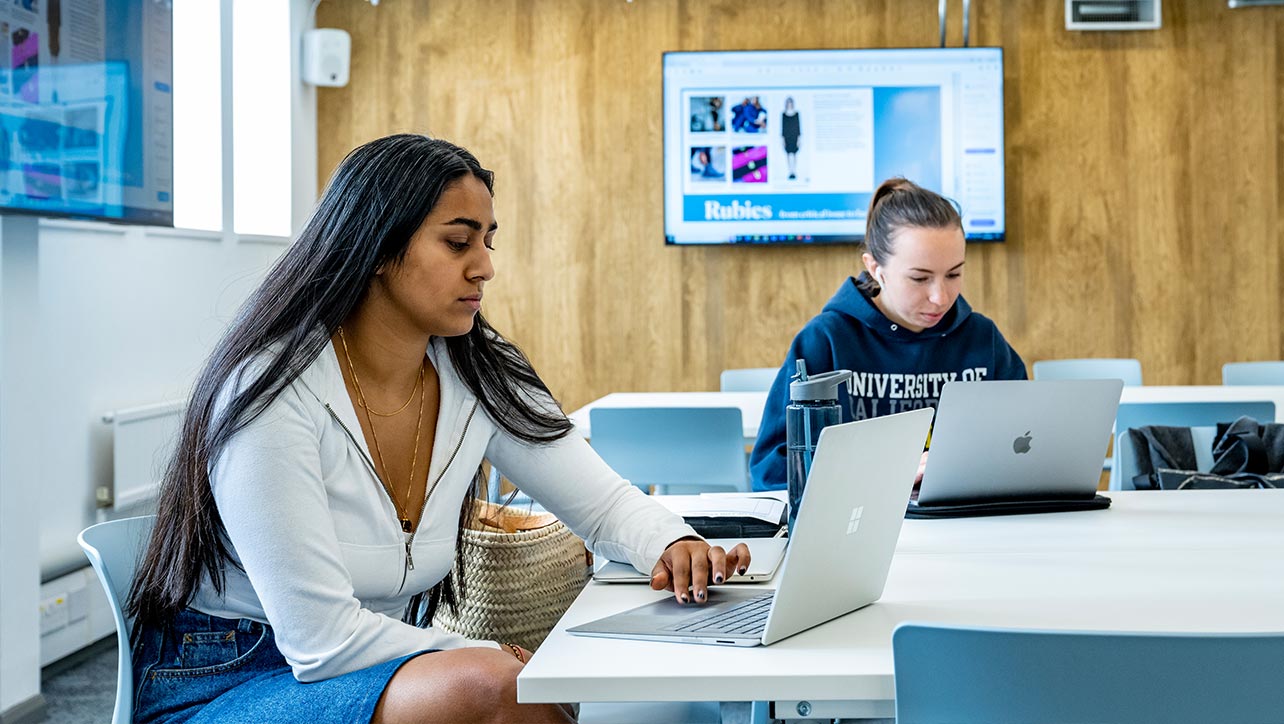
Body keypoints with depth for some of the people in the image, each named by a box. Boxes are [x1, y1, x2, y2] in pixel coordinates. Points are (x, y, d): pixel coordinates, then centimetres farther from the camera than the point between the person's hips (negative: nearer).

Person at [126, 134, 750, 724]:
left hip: (381, 667, 6)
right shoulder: (275, 389, -22)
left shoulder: (479, 377, -2)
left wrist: (672, 545, -17)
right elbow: (323, 638, -23)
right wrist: (496, 661, -17)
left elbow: (606, 503, 5)